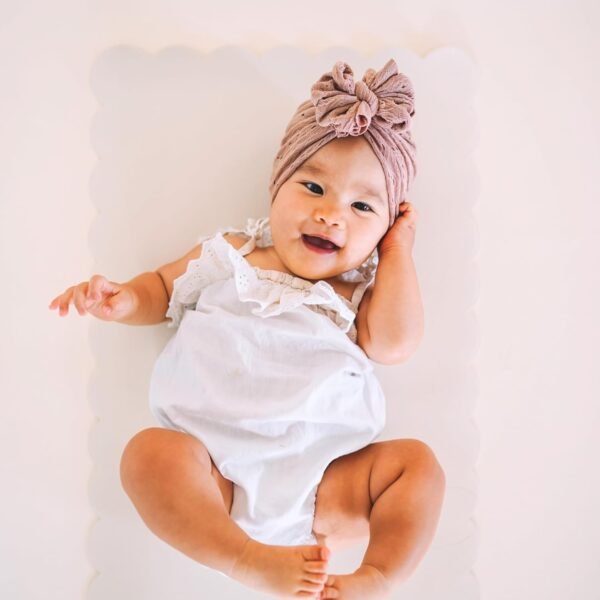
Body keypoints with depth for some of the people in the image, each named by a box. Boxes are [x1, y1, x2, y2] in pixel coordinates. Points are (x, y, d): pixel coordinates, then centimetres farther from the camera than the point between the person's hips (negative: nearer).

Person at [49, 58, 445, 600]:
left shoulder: (356, 289, 12)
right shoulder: (230, 255, 13)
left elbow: (395, 342, -8)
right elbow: (164, 287, 24)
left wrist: (399, 249, 2)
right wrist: (124, 300, 1)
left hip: (320, 483, 1)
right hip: (217, 472, 0)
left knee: (417, 461, -16)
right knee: (149, 450, -28)